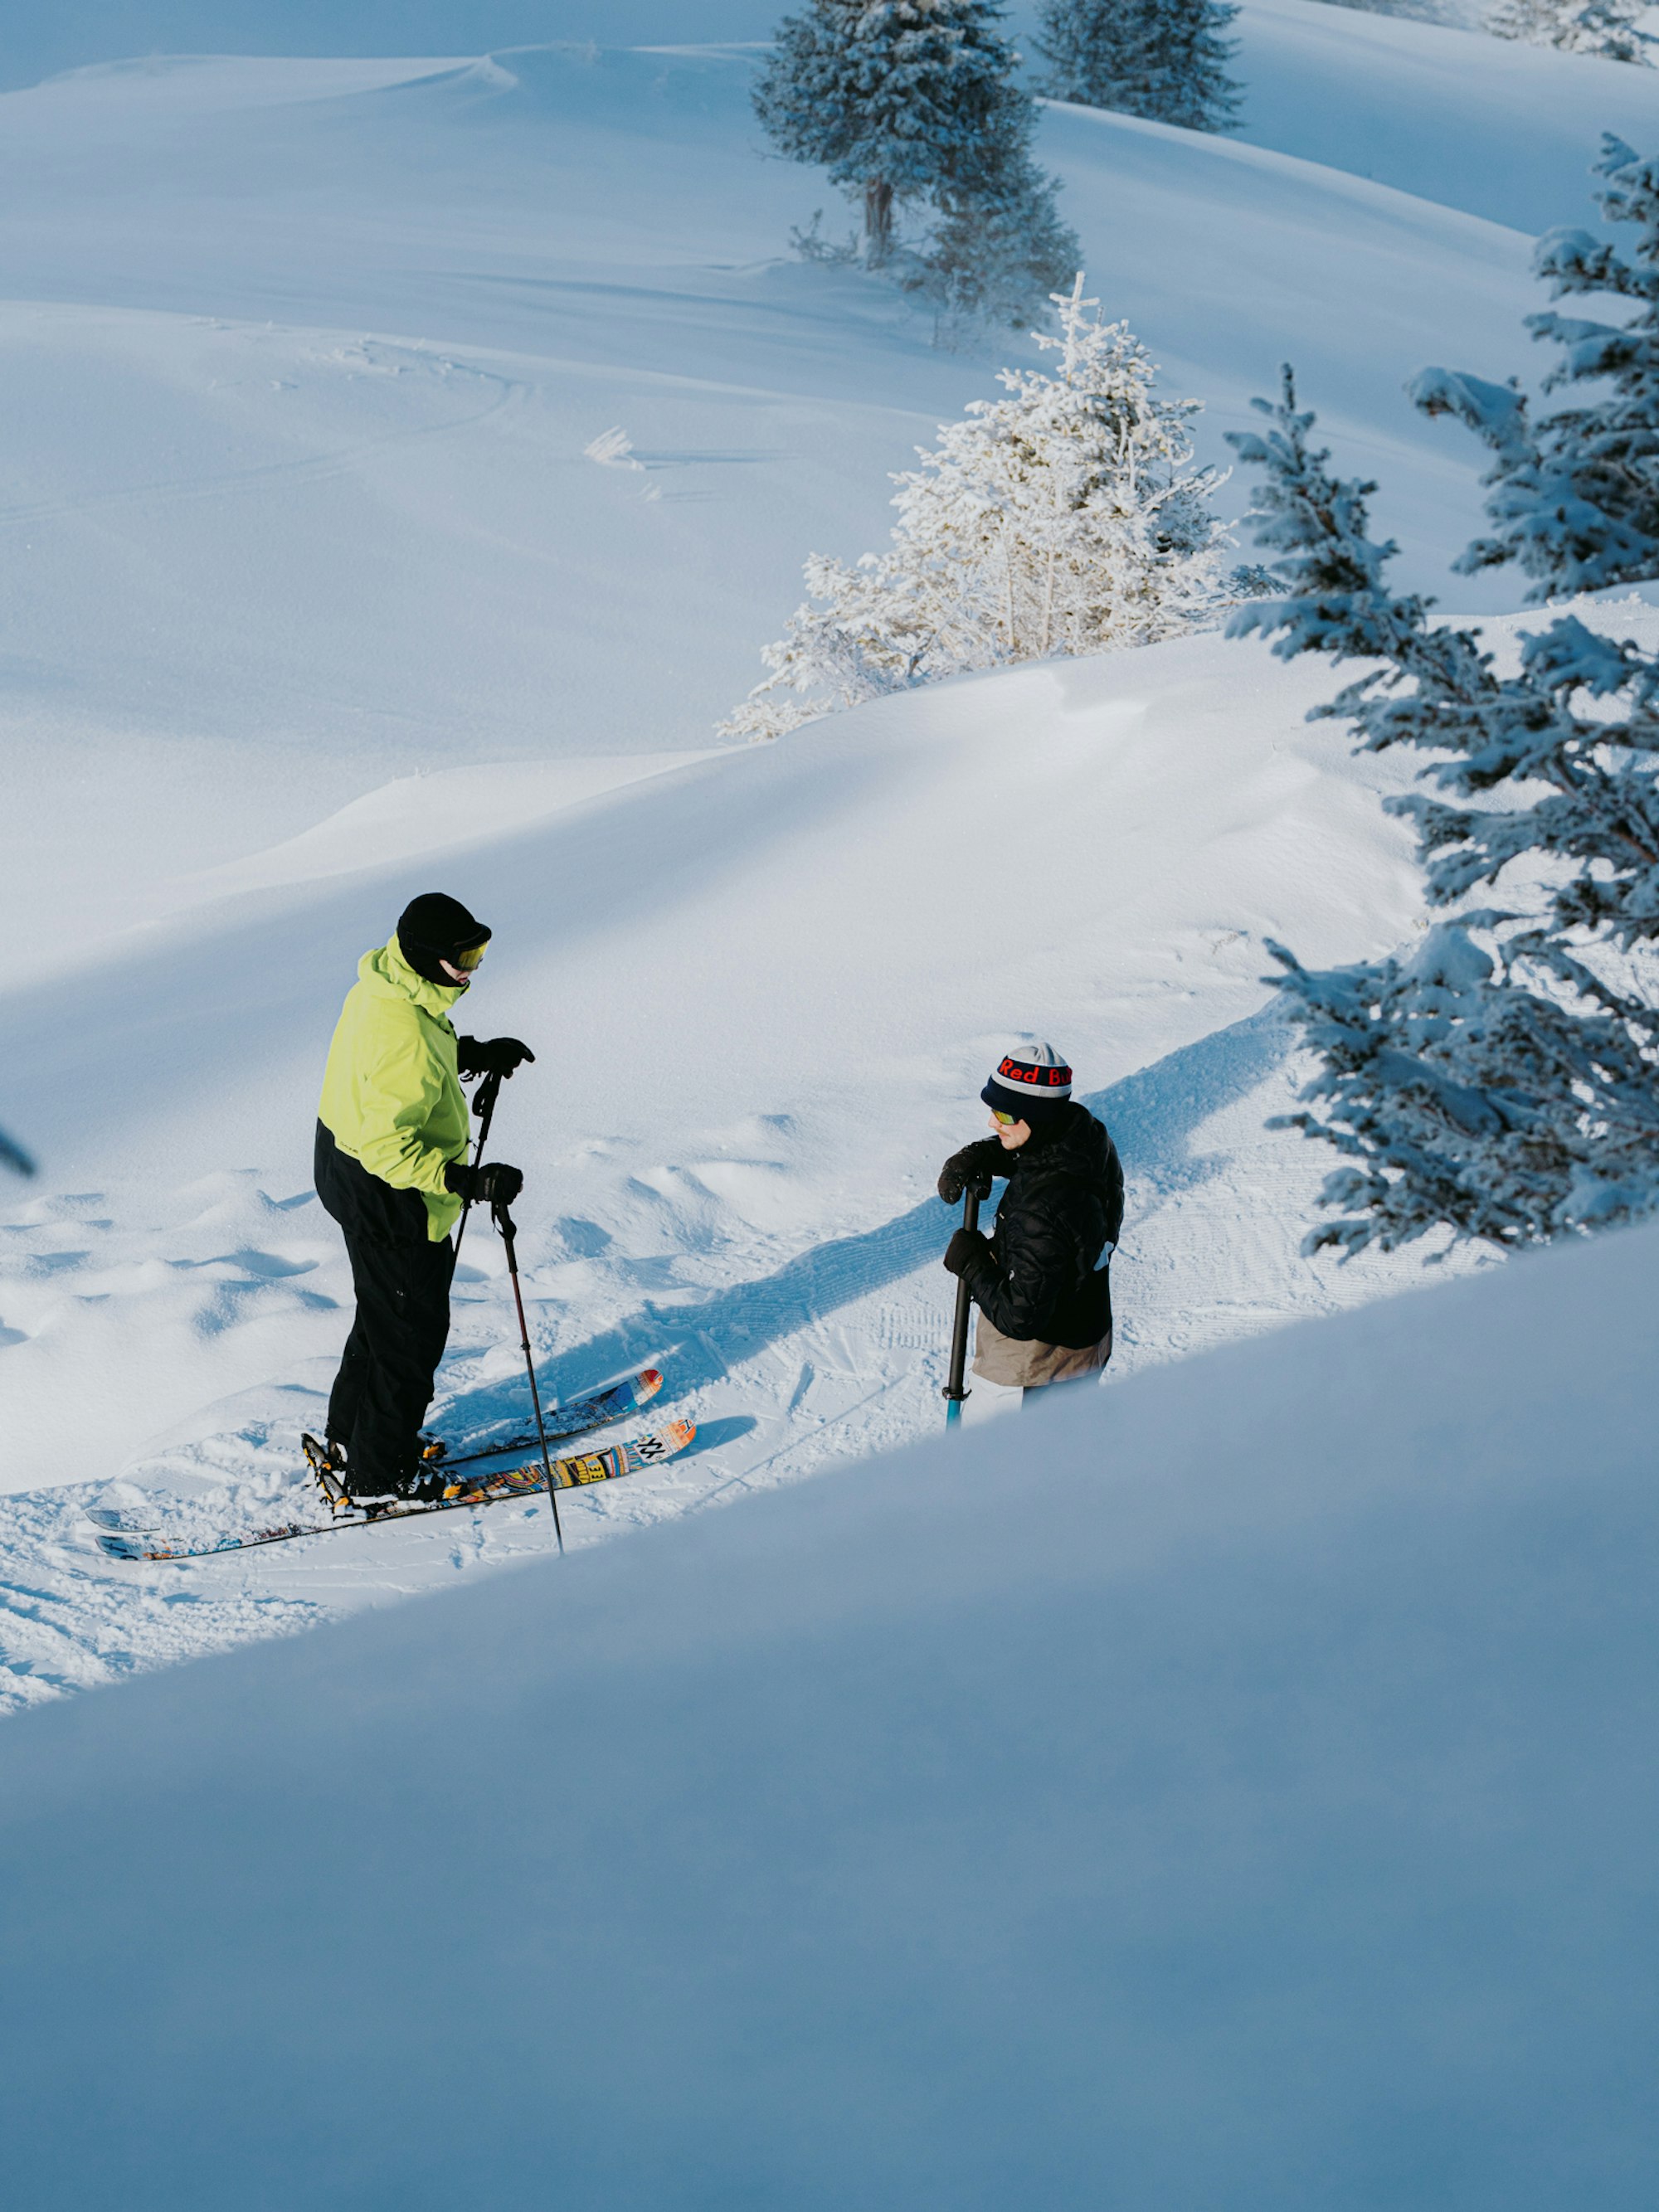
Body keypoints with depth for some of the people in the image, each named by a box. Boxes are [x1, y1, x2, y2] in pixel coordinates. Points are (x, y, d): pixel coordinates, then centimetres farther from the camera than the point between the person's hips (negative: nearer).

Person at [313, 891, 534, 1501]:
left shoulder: (385, 984, -4)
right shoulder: (406, 1041, -35)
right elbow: (386, 1147, -33)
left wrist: (475, 1054, 7)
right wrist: (469, 1182, -36)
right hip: (389, 1197, -10)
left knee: (387, 1309, 28)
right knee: (410, 1330, 9)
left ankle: (351, 1435, 45)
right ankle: (380, 1473, 25)